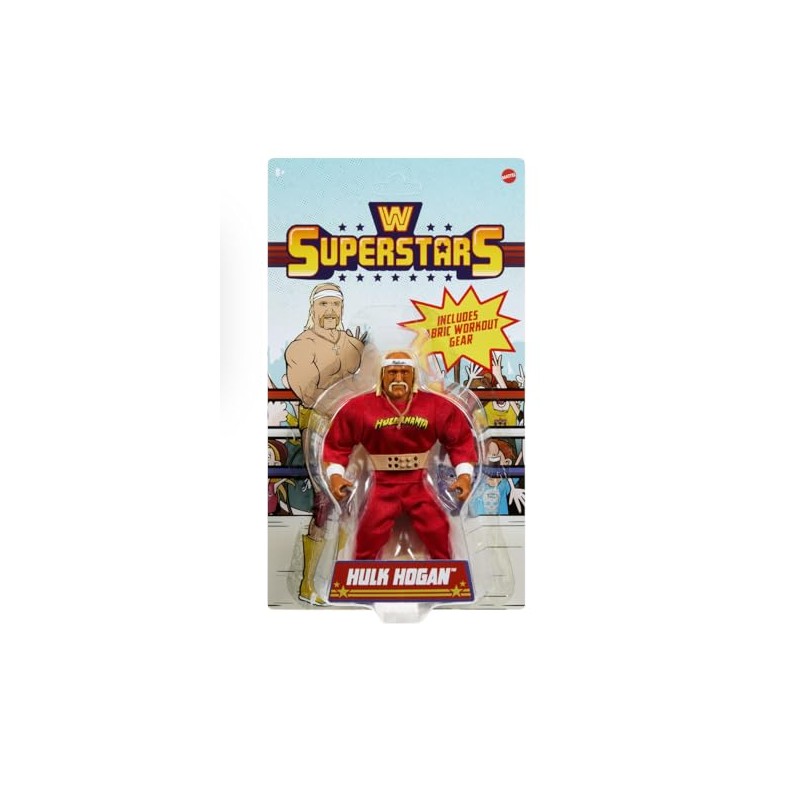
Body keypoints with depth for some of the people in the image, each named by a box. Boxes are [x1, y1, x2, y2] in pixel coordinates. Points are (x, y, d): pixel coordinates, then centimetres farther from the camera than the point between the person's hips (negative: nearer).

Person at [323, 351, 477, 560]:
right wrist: (335, 474, -12)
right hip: (383, 487, -1)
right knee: (367, 541, -1)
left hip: (418, 486, 1)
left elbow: (461, 439, 2)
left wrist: (465, 474, -7)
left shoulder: (436, 405, -8)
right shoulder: (360, 407, -10)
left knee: (439, 536, 1)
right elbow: (338, 443, 0)